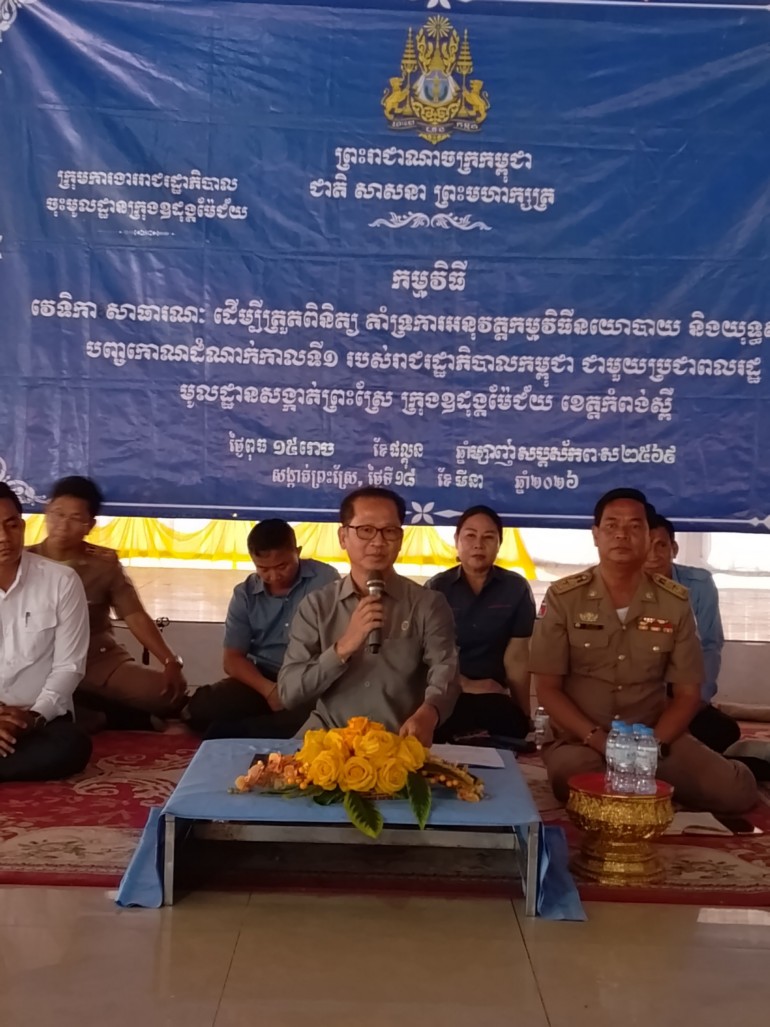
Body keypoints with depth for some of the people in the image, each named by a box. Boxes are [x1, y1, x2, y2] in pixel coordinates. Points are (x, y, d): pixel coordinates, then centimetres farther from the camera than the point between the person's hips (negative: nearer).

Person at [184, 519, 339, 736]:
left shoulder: (324, 579, -6)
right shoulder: (245, 594, 5)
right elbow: (232, 659, 4)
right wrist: (268, 689, -17)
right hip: (262, 679, 3)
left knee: (311, 720, -38)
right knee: (201, 708, -22)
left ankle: (225, 733, -19)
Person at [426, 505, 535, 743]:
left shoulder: (516, 588, 4)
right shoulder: (436, 588, 3)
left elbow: (517, 657, 1)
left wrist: (524, 716, -3)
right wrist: (465, 685, -14)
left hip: (496, 699, 1)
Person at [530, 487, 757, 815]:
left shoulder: (675, 603, 1)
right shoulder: (562, 598, -5)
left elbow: (687, 694, 4)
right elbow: (548, 689, -5)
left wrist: (652, 744, -14)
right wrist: (599, 740, -18)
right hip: (579, 738, -1)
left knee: (736, 789, -18)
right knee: (571, 773, -35)